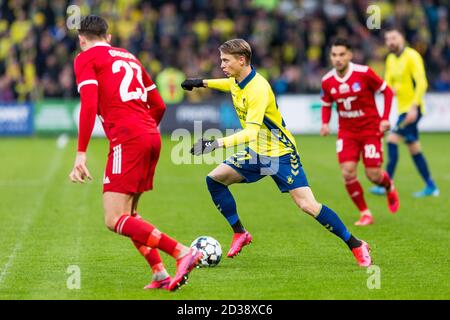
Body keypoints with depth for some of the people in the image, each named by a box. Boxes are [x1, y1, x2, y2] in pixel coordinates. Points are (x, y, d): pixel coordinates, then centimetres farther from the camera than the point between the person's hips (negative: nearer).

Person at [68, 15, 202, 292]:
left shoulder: (86, 58, 4)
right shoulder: (129, 57, 24)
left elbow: (89, 105, -12)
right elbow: (159, 105, 25)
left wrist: (81, 152, -14)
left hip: (127, 138, -8)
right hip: (152, 136, 8)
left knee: (115, 220, -10)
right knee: (127, 214, 19)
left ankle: (183, 252, -21)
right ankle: (160, 274, 8)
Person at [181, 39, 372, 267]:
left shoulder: (258, 89, -28)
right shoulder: (237, 81, -1)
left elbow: (251, 132, -38)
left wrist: (218, 143, -48)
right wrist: (203, 83, 25)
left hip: (280, 154, -9)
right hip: (256, 153, 9)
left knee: (308, 206, -16)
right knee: (214, 179, -1)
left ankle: (356, 246, -5)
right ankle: (240, 233, 10)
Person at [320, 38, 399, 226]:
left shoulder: (363, 73, -17)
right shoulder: (327, 81, -6)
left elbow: (387, 91, -6)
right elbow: (326, 105, 12)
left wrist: (385, 119, -13)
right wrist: (325, 124, -7)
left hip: (370, 129, -3)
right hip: (346, 131, 3)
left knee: (373, 175, -4)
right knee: (348, 173, -14)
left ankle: (389, 188, 34)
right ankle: (365, 213, 4)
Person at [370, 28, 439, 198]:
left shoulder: (412, 56, -12)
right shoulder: (391, 59, 12)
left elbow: (422, 83, -18)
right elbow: (388, 82, 17)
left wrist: (414, 107, -25)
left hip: (412, 109, -9)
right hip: (403, 108, 9)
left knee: (392, 140, -17)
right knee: (414, 148, 11)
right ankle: (431, 187, 17)